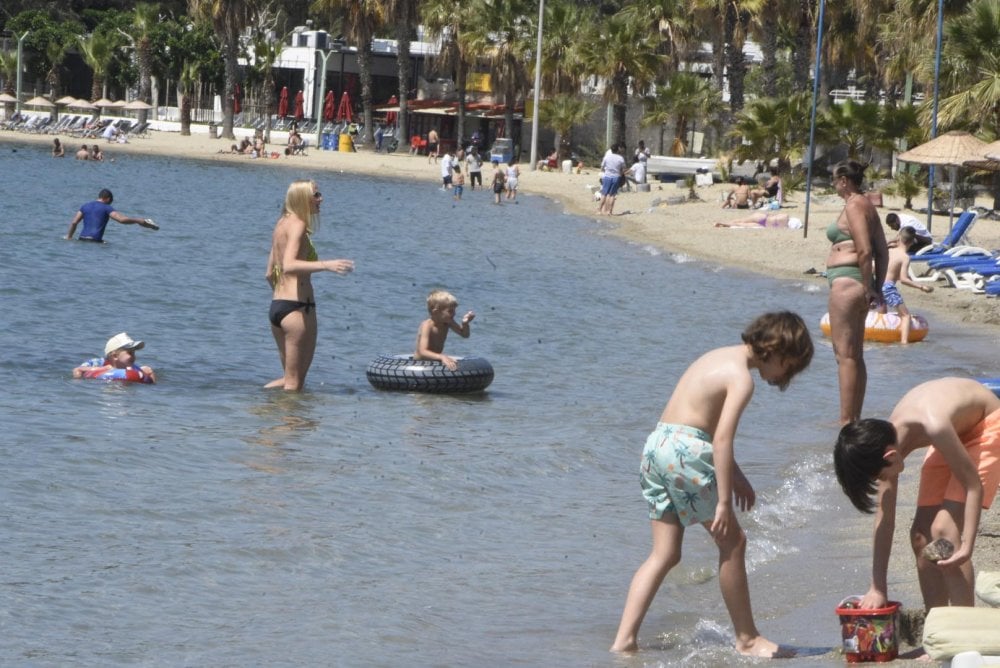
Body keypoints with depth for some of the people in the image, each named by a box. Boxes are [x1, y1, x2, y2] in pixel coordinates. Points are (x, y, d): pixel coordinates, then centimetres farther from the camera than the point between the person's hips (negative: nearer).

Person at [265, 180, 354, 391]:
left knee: (290, 378, 20)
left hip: (277, 304, 9)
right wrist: (326, 265, -35)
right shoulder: (297, 225, -11)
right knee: (295, 382, -3)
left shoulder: (282, 225, 16)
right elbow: (289, 265, -27)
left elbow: (270, 274, 21)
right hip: (297, 306, -9)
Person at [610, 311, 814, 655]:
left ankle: (624, 639, 2)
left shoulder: (721, 357, 18)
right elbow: (721, 439, -18)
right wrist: (724, 501, -18)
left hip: (657, 443, 9)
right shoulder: (741, 378, -11)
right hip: (685, 450, -9)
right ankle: (747, 639, 10)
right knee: (732, 540, 3)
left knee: (664, 554, 10)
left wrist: (734, 474, 29)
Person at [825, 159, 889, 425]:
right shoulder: (866, 205, 17)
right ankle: (853, 420, 21)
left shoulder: (854, 206, -13)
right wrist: (877, 288, 17)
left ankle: (846, 423, -9)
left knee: (845, 355, -9)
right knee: (854, 356, 15)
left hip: (846, 283, -11)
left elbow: (864, 250, -21)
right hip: (859, 286, 11)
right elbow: (882, 252, 18)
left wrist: (867, 287, -16)